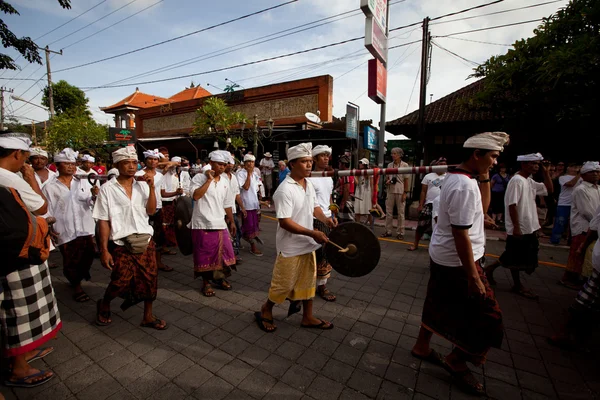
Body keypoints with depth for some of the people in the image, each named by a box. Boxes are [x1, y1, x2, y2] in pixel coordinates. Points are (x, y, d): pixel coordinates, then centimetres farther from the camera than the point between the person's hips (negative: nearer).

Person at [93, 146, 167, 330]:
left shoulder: (142, 186, 3)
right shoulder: (107, 188, -6)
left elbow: (151, 211, -6)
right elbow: (103, 221, -5)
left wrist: (151, 187, -14)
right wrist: (104, 250, -8)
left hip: (145, 241, 3)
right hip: (121, 244, -3)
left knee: (150, 280, 7)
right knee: (121, 282, 5)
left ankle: (148, 316, 26)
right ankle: (104, 305, 39)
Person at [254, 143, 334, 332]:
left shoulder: (309, 184, 4)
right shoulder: (285, 190, -23)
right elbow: (284, 222, -26)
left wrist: (324, 219, -5)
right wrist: (312, 233, -29)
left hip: (307, 244, 8)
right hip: (291, 246, -8)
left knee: (308, 280, 18)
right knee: (284, 284, 9)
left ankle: (308, 317, 37)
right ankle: (265, 310, 35)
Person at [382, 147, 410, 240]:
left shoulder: (405, 165, -2)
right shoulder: (389, 165, 9)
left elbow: (407, 180, -2)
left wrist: (405, 193, -8)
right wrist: (387, 182, -4)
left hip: (400, 192, -4)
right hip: (390, 191, 4)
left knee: (401, 213, 4)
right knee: (388, 212, 7)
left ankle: (400, 232, 12)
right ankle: (388, 231, 17)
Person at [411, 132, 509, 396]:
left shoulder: (457, 177, 7)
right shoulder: (464, 185, -24)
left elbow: (481, 206, 19)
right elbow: (461, 235, -26)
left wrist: (484, 176, 7)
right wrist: (473, 277, -20)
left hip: (442, 256, 10)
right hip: (457, 261, -10)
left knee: (439, 305, 22)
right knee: (487, 317, 7)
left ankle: (422, 347, 39)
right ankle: (456, 361, 25)